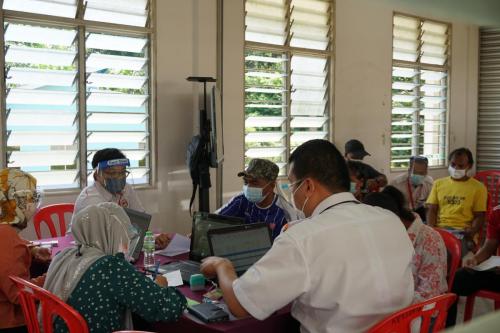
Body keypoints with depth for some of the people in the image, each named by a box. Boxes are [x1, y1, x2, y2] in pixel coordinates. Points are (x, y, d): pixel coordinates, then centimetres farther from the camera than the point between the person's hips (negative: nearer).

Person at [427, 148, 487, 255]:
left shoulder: (478, 187, 9)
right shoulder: (438, 183, 18)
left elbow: (479, 216, 6)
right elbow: (432, 210, 12)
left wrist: (472, 232, -16)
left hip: (463, 231, -2)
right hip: (439, 229, 3)